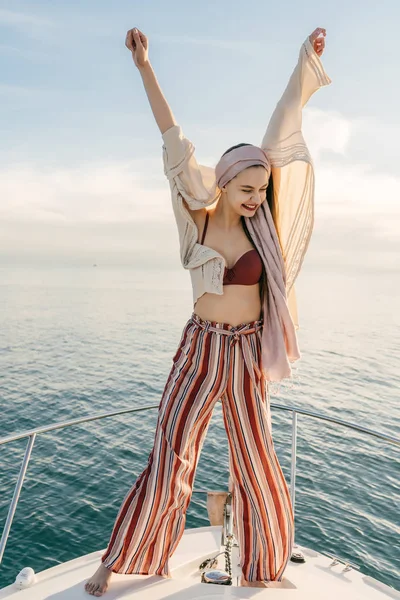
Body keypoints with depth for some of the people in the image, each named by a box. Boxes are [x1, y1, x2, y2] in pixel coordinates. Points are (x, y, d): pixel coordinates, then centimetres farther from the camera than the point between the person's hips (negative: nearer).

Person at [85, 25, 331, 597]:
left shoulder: (259, 222, 0)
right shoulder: (200, 217, -4)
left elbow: (280, 135, 3)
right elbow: (176, 144, -7)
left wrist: (306, 61, 10)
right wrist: (144, 67, -6)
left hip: (249, 355, 3)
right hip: (201, 349, -2)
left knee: (258, 467, 12)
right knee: (168, 459, 2)